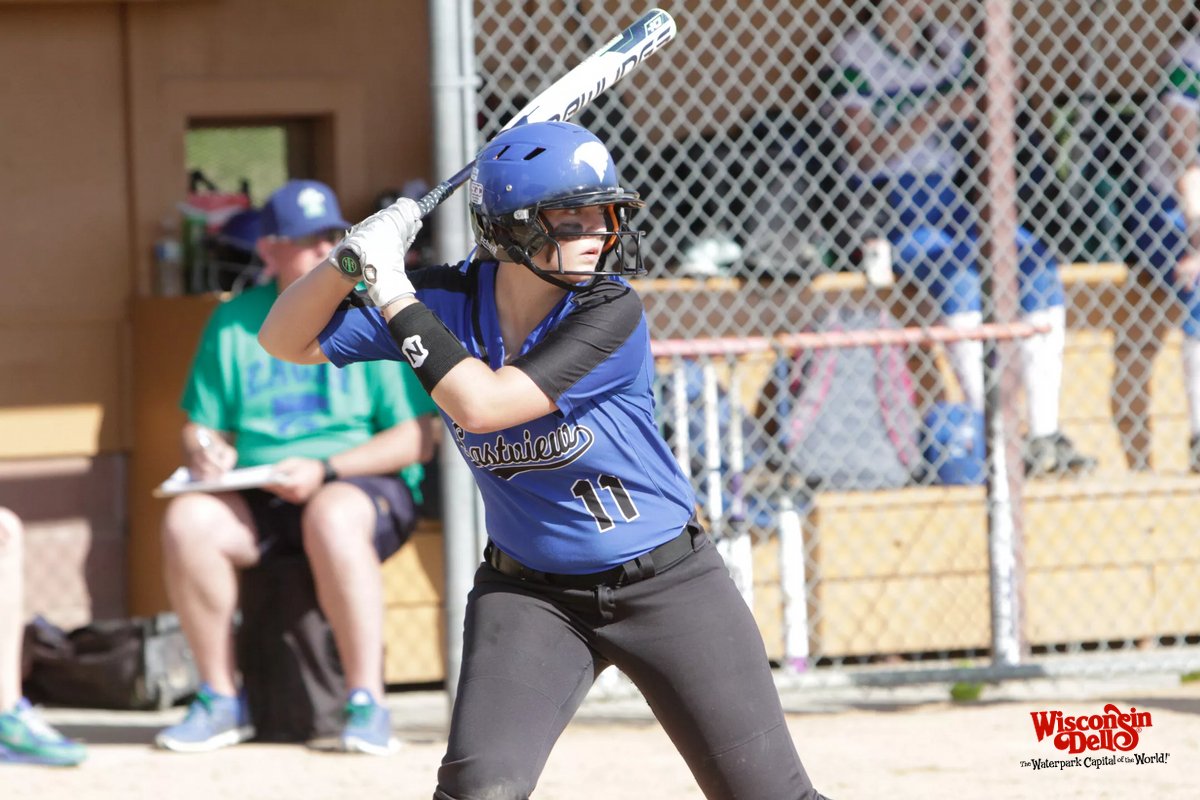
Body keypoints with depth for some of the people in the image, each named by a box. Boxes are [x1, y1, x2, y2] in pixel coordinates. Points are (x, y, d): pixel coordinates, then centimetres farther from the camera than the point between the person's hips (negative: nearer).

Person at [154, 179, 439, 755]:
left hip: (369, 484, -4)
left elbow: (418, 439, -6)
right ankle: (221, 701, -14)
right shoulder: (234, 323, 11)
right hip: (258, 497, 4)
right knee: (187, 520, -27)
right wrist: (204, 451, -9)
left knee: (331, 517, -39)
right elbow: (203, 425, 17)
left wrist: (324, 470, -17)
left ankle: (368, 705, -34)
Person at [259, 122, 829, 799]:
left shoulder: (610, 311, -20)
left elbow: (482, 405, -29)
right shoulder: (449, 304, -9)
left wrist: (395, 293, -25)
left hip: (667, 584, -2)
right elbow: (286, 341, -3)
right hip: (530, 594, 2)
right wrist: (352, 260, -19)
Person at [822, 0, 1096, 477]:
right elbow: (864, 152, -13)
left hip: (948, 201, 6)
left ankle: (1045, 435, -19)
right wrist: (936, 113, -21)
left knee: (1039, 268, -18)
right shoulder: (853, 56, -3)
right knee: (958, 277, -33)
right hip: (887, 209, -6)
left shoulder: (949, 45, 14)